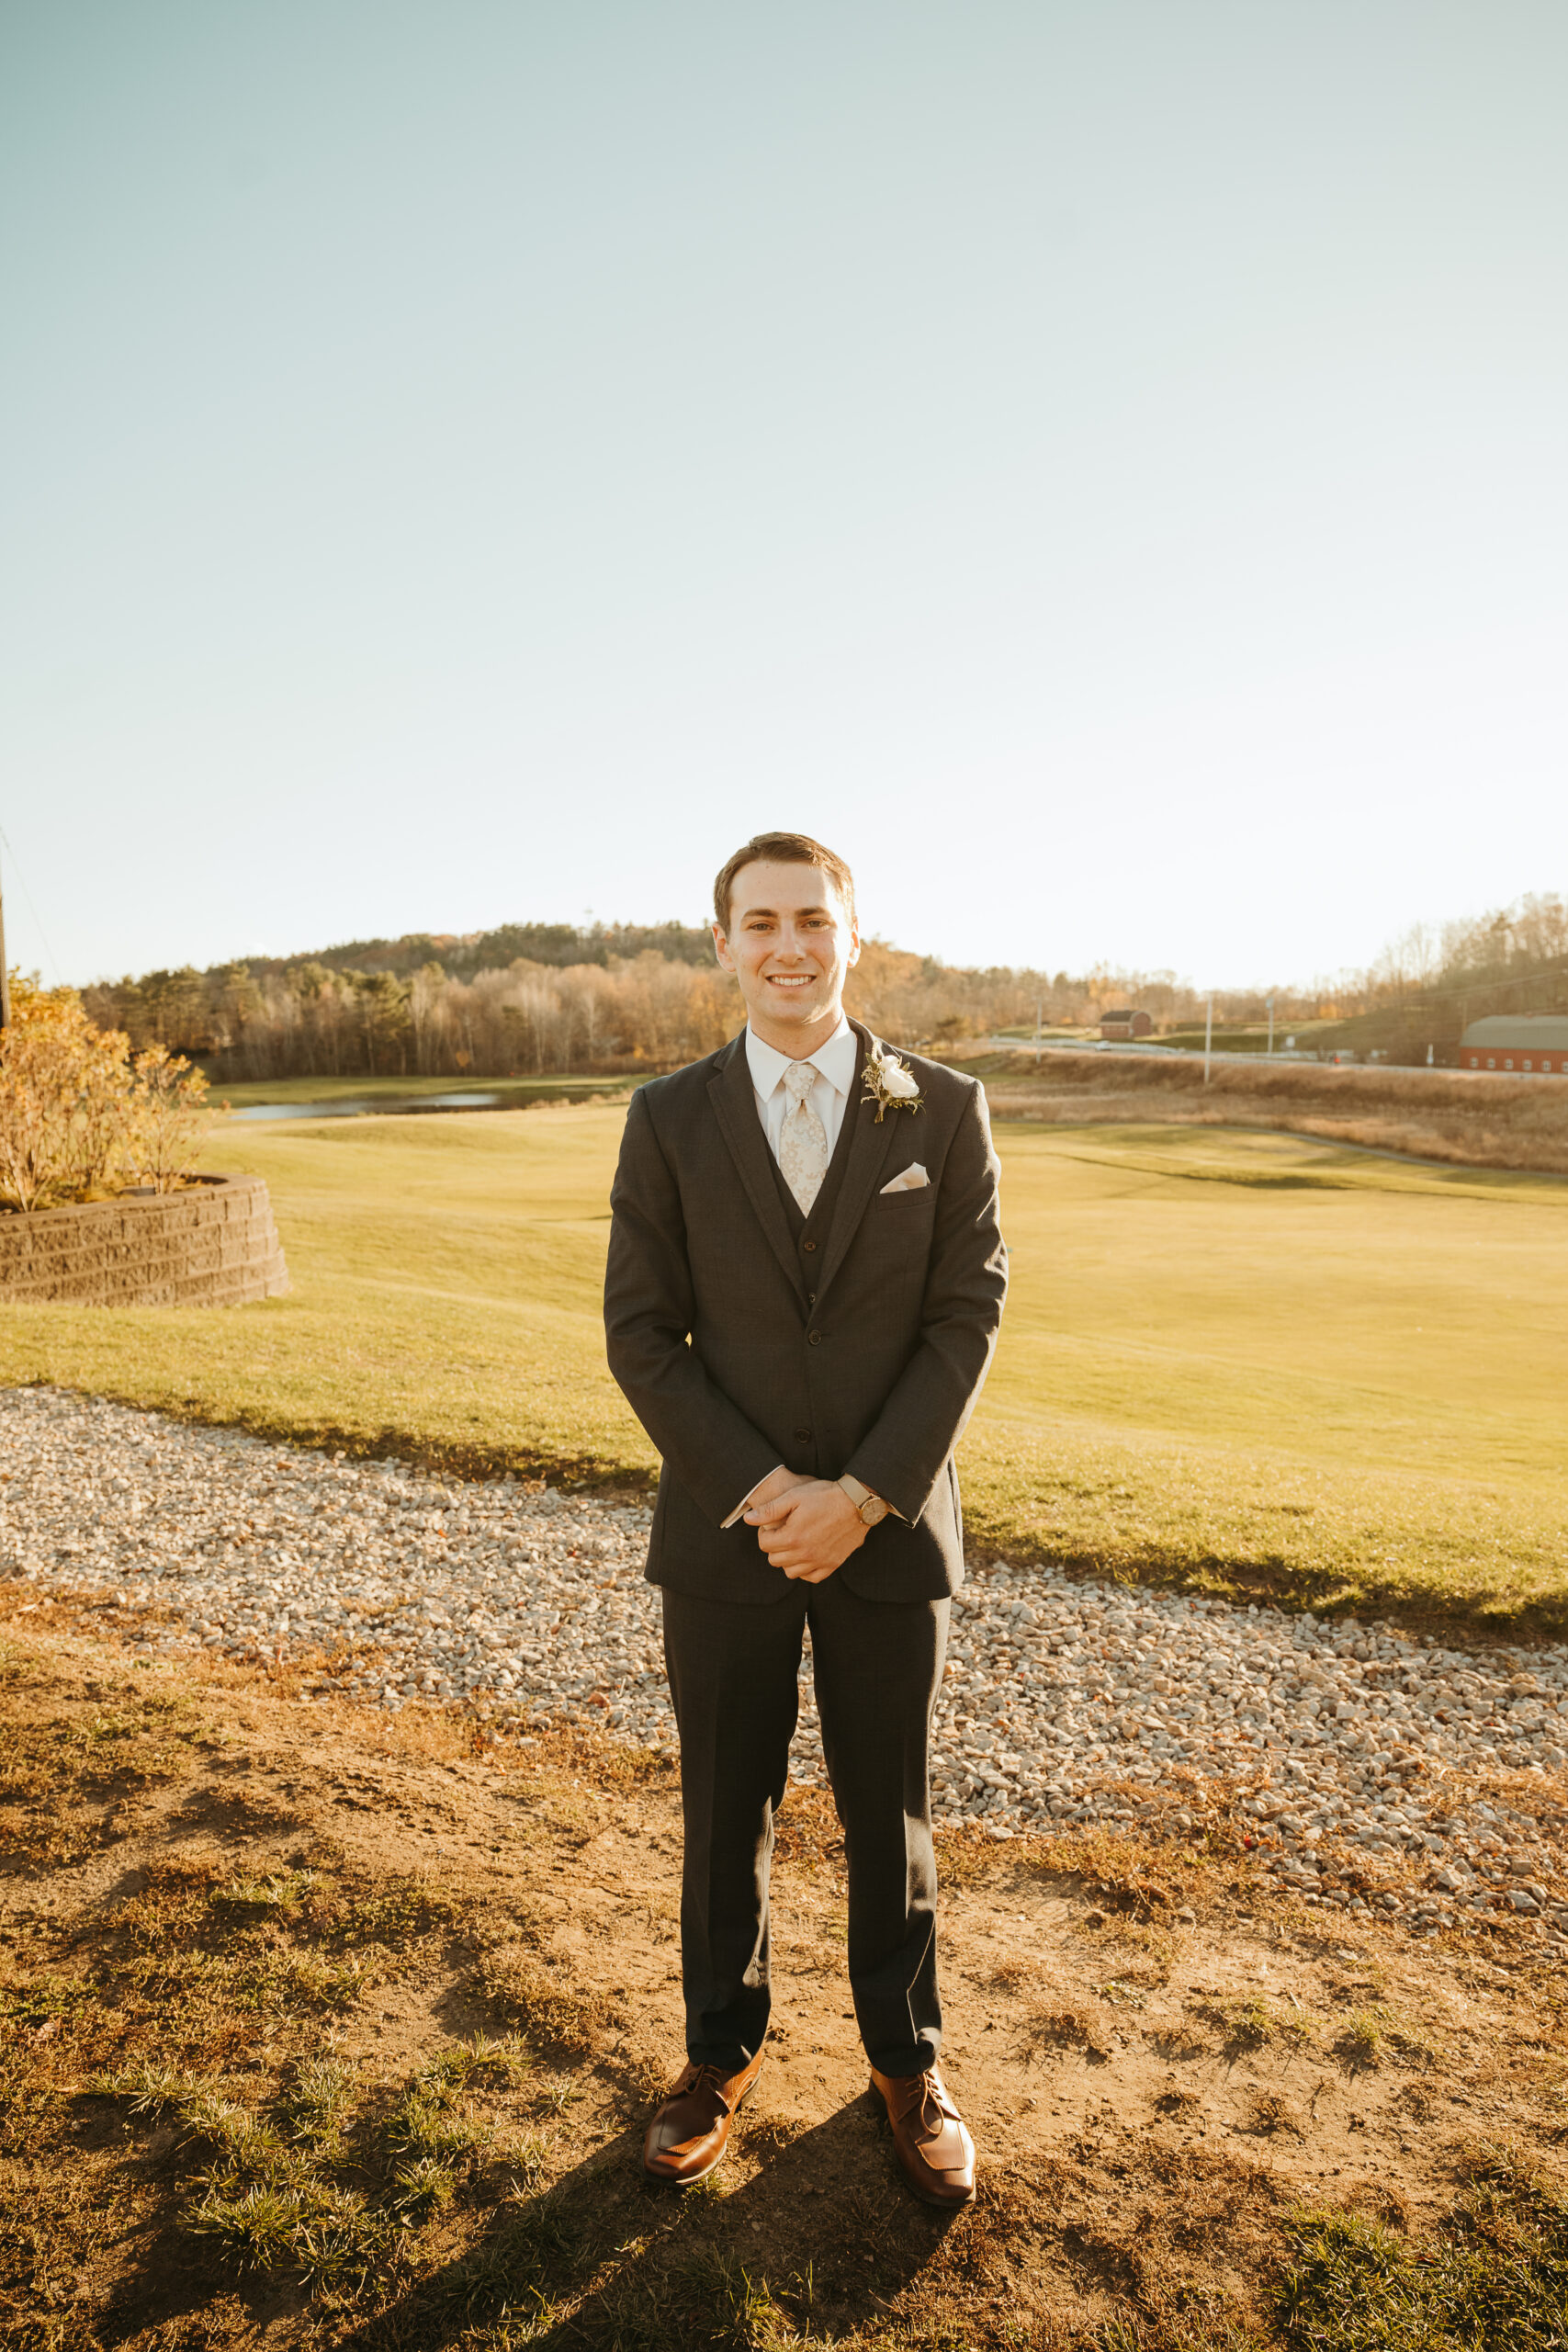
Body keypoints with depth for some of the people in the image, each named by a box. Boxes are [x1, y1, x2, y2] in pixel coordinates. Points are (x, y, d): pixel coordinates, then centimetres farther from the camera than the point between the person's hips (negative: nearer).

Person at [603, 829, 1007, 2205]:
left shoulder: (944, 1112, -4)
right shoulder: (670, 1120, -3)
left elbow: (969, 1318, -6)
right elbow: (641, 1333, -4)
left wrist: (862, 1495, -14)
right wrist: (759, 1489, -14)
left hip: (891, 1532, 0)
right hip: (724, 1531, 1)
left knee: (890, 1818, 16)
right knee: (726, 1815, 16)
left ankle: (907, 2065, 39)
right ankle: (722, 2055, 40)